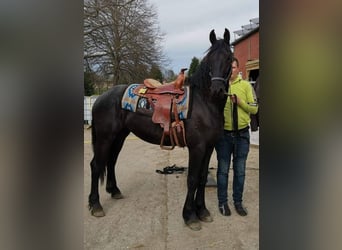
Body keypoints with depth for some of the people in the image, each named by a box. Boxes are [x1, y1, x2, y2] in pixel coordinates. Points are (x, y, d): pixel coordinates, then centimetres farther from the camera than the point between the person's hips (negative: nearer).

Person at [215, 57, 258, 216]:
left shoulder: (246, 85, 2)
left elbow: (254, 109, -1)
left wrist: (239, 102, -15)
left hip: (242, 134, 1)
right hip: (223, 134, -1)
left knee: (240, 170, 11)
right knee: (223, 170, 9)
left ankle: (238, 202, 27)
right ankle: (222, 202, 24)